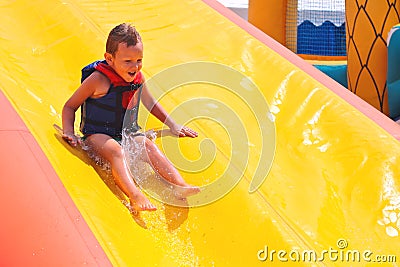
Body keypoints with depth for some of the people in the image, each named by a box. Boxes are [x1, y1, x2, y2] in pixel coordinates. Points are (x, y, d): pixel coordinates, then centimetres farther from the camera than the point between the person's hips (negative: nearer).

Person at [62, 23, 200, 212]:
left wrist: (173, 126, 24)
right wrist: (69, 132, -17)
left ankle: (180, 187, -38)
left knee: (148, 145, -25)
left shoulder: (138, 77, 6)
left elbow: (150, 103, 26)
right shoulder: (98, 80, -12)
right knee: (115, 150, -36)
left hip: (128, 135, 5)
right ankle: (135, 198, -58)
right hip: (97, 136, -5)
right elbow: (70, 106, -3)